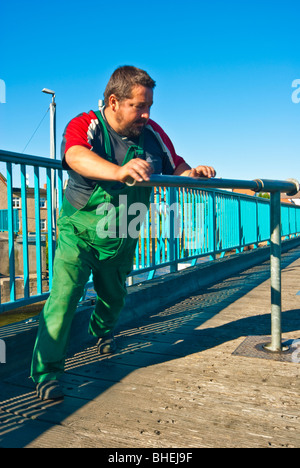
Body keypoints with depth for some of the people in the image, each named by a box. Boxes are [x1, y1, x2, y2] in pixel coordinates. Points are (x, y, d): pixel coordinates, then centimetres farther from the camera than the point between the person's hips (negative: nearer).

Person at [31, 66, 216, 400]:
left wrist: (192, 173, -19)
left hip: (122, 240, 4)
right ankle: (46, 371, 5)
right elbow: (77, 157, -42)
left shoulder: (152, 134, -5)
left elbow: (175, 166, 6)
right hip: (80, 234, -4)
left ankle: (102, 330, 53)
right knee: (63, 299, -11)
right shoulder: (83, 126, -19)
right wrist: (119, 171, -63)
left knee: (113, 298, 20)